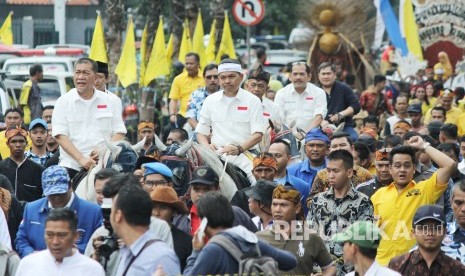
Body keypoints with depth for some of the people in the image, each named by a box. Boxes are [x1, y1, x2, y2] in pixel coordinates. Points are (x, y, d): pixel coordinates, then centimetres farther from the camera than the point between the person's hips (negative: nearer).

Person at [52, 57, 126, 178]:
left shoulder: (108, 101, 10)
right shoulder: (63, 102, 4)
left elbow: (119, 132, 10)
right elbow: (60, 136, -4)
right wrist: (81, 159, -16)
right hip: (71, 167, -1)